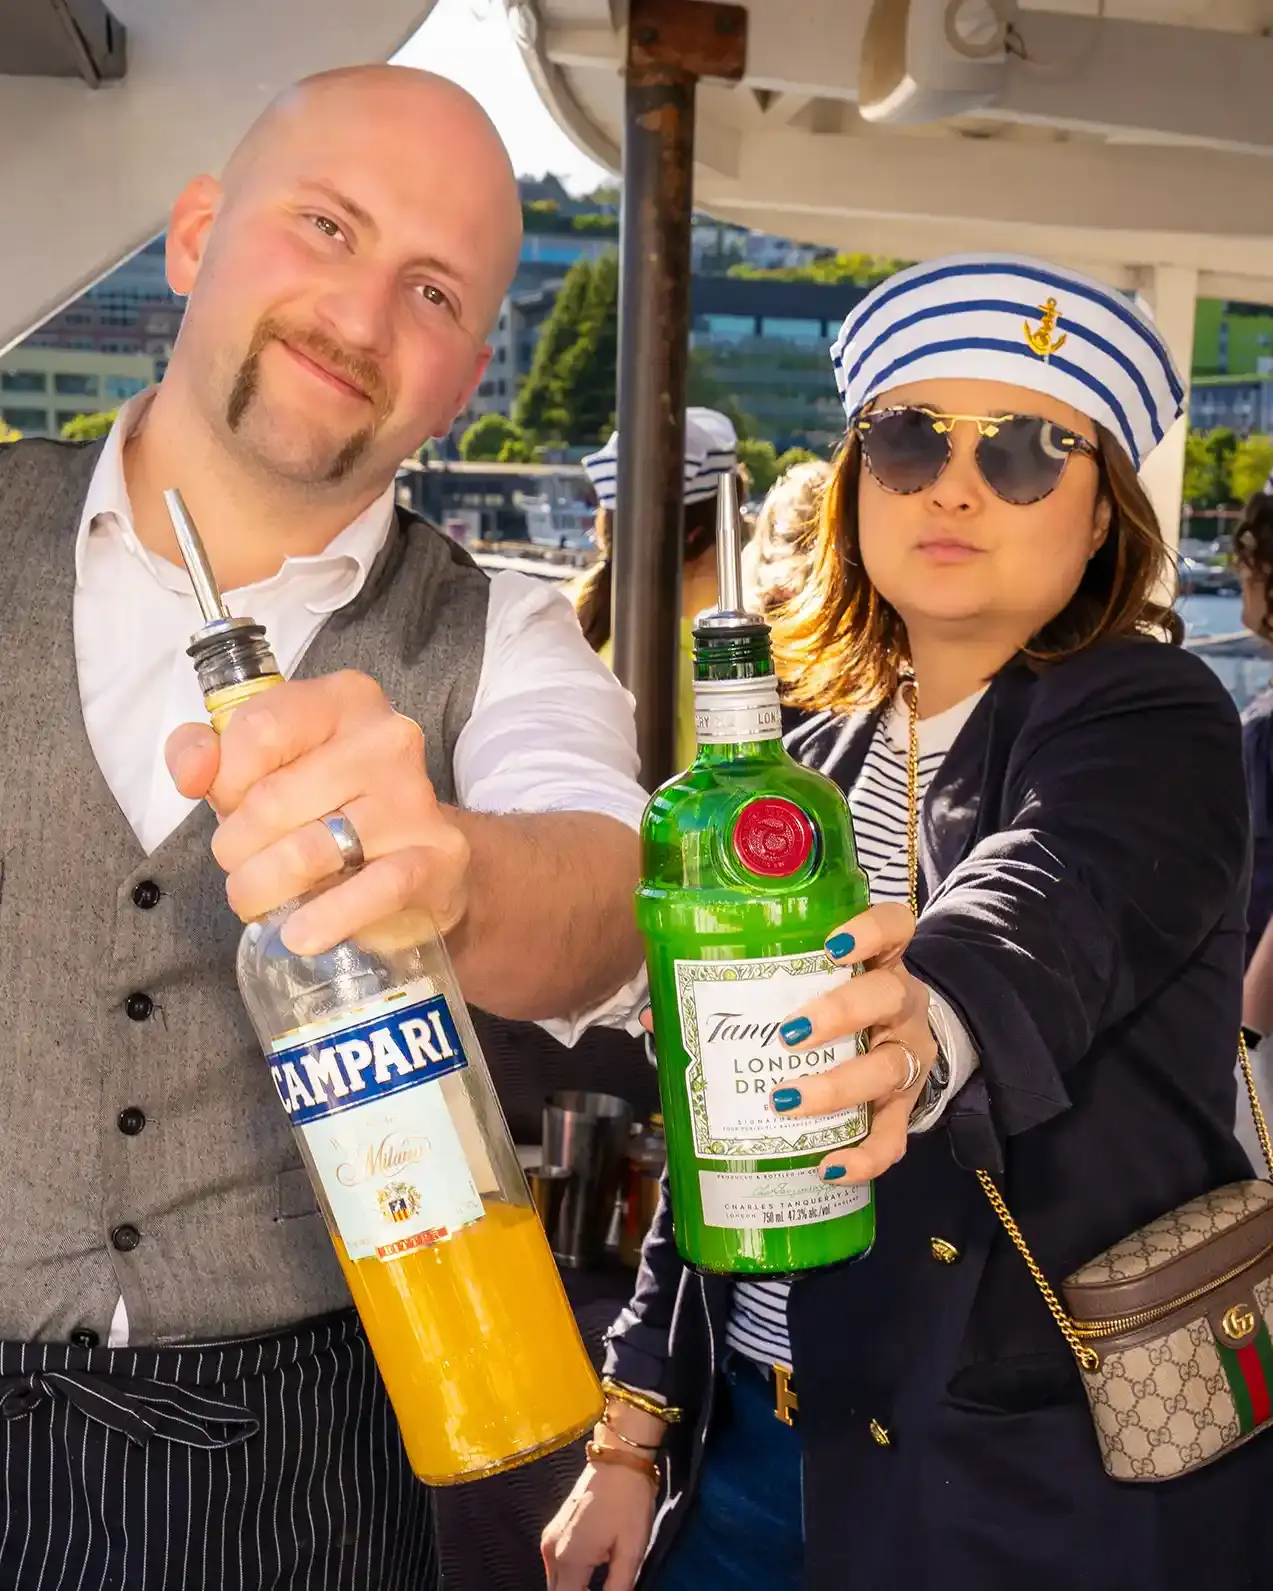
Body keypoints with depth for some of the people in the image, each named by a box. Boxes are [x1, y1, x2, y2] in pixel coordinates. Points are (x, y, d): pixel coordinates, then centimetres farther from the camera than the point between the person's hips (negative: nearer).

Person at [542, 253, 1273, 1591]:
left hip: (1049, 1484, -5)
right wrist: (635, 1423, 6)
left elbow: (1049, 909, -34)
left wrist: (929, 1025, -55)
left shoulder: (1152, 723, -10)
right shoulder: (815, 759, 6)